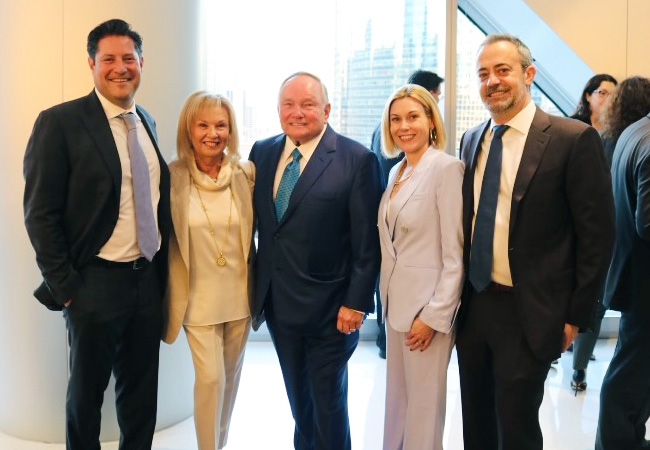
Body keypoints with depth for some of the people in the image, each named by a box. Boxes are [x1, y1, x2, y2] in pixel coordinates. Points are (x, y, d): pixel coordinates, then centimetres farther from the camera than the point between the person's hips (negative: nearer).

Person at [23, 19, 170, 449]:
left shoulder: (146, 122, 9)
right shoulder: (59, 122, -10)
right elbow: (40, 215, -11)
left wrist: (161, 270, 10)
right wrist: (66, 288, -12)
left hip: (149, 279, 6)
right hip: (96, 283, -5)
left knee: (142, 390, 17)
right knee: (87, 392, 13)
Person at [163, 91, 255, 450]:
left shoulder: (247, 172, -5)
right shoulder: (173, 176, -10)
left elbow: (254, 229, 7)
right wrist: (171, 291, -1)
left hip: (240, 293, 3)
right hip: (198, 297, -3)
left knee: (231, 375, 16)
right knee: (210, 377, -4)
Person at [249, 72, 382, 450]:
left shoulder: (357, 159, -11)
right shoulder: (262, 153, 4)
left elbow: (367, 241, -12)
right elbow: (257, 223, 10)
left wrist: (356, 302, -15)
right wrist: (257, 288, 8)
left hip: (329, 306, -5)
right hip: (278, 303, 5)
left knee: (328, 400, 10)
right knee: (298, 397, 21)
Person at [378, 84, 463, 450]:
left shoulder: (446, 167, -14)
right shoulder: (397, 172, 11)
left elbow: (456, 253, -17)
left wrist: (434, 316, -18)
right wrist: (387, 297, 13)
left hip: (428, 307, -8)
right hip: (397, 303, 8)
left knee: (423, 408, 5)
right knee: (397, 402, 17)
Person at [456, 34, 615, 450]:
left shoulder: (574, 139, -11)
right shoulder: (471, 141, 8)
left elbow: (597, 234, -9)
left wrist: (577, 315, -8)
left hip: (528, 312, -5)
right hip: (471, 304, 6)